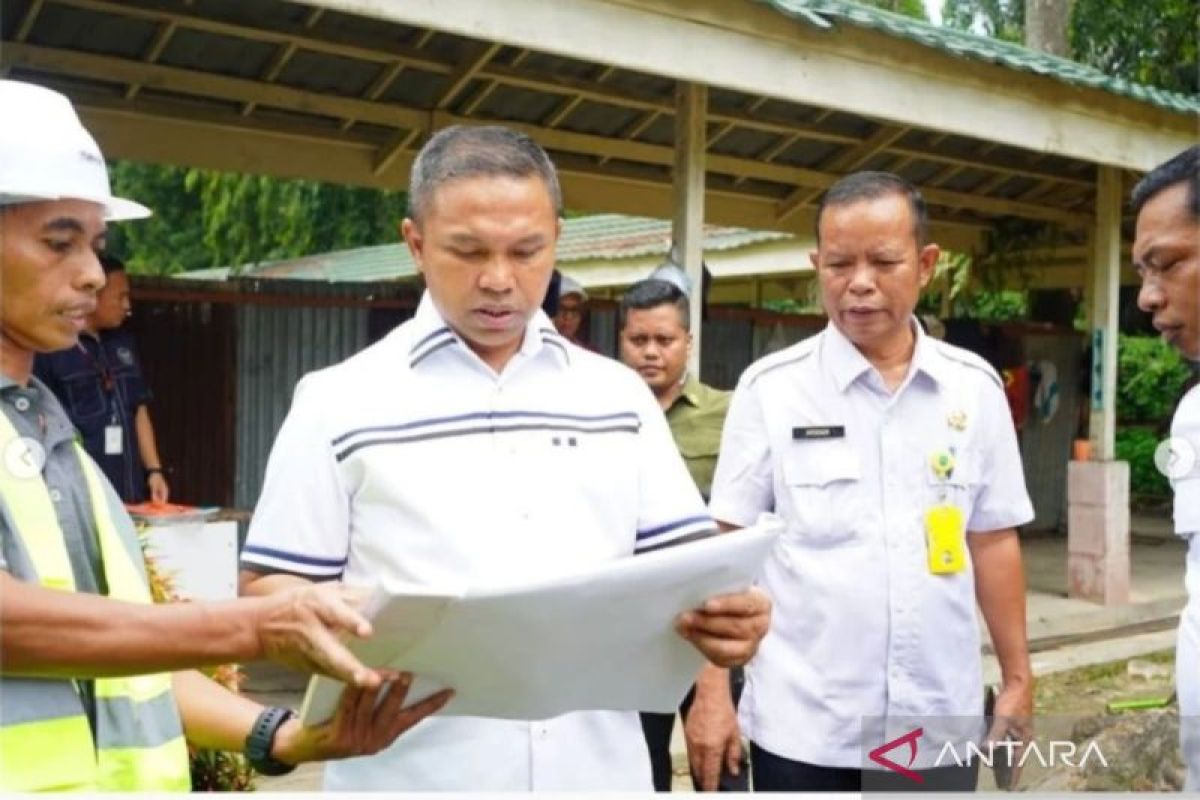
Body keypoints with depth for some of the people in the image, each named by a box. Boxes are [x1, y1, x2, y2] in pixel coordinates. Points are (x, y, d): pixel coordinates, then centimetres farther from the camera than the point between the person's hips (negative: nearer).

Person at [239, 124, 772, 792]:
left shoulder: (619, 395, 8)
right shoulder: (340, 401, -1)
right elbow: (269, 590, -3)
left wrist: (720, 612, -15)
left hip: (597, 767, 3)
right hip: (413, 775, -2)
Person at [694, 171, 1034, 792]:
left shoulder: (975, 386, 2)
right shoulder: (770, 386, -5)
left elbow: (994, 540, 9)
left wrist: (1017, 678, 9)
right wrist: (712, 690, -7)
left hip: (939, 724, 2)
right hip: (801, 728, -2)